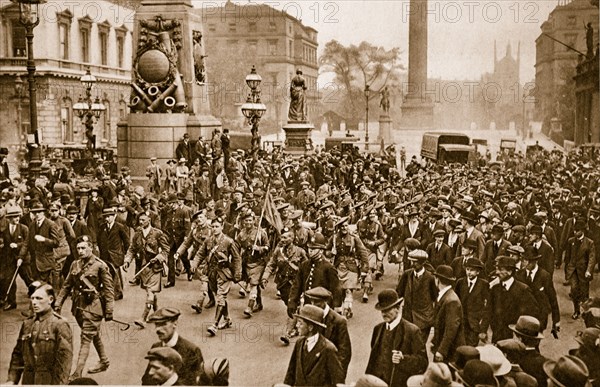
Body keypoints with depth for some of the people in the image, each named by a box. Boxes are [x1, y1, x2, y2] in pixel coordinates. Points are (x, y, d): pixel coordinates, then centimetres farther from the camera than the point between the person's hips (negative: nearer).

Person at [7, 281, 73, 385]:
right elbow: (18, 354, 14)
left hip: (49, 382, -5)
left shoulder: (60, 325, -8)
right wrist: (11, 380, 6)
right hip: (28, 381, 5)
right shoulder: (27, 324, 11)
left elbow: (65, 358, -12)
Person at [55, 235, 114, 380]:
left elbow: (108, 290, -11)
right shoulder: (75, 265, 7)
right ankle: (104, 362, 38)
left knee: (86, 339, -6)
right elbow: (67, 285, 13)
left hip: (93, 307, -7)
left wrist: (109, 311, -13)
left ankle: (77, 374, -5)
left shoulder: (100, 266, -12)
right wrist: (58, 303, 7)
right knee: (94, 336, 21)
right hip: (79, 306, 7)